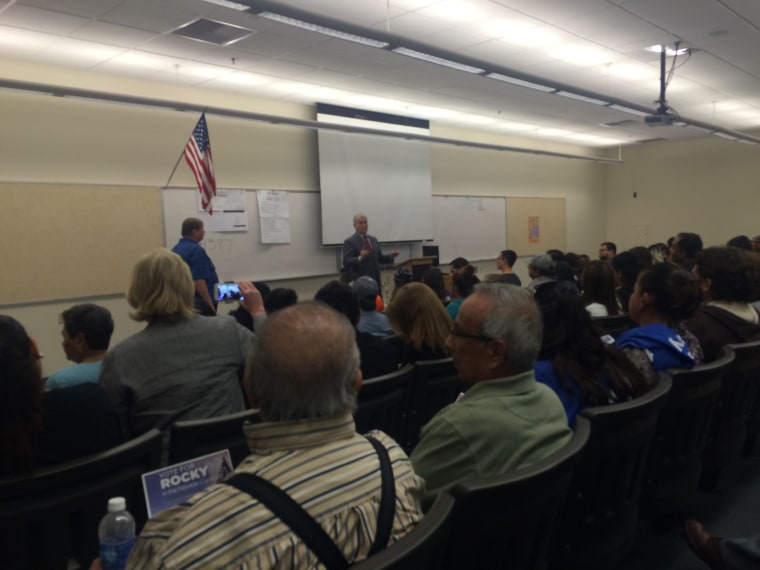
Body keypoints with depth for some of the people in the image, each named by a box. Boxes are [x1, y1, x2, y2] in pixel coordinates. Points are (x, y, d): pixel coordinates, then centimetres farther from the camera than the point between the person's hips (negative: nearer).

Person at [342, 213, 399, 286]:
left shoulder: (373, 239, 16)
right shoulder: (350, 241, -4)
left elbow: (379, 258, 19)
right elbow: (346, 262, -13)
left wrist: (391, 256, 1)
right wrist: (360, 258, -29)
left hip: (375, 280, 6)